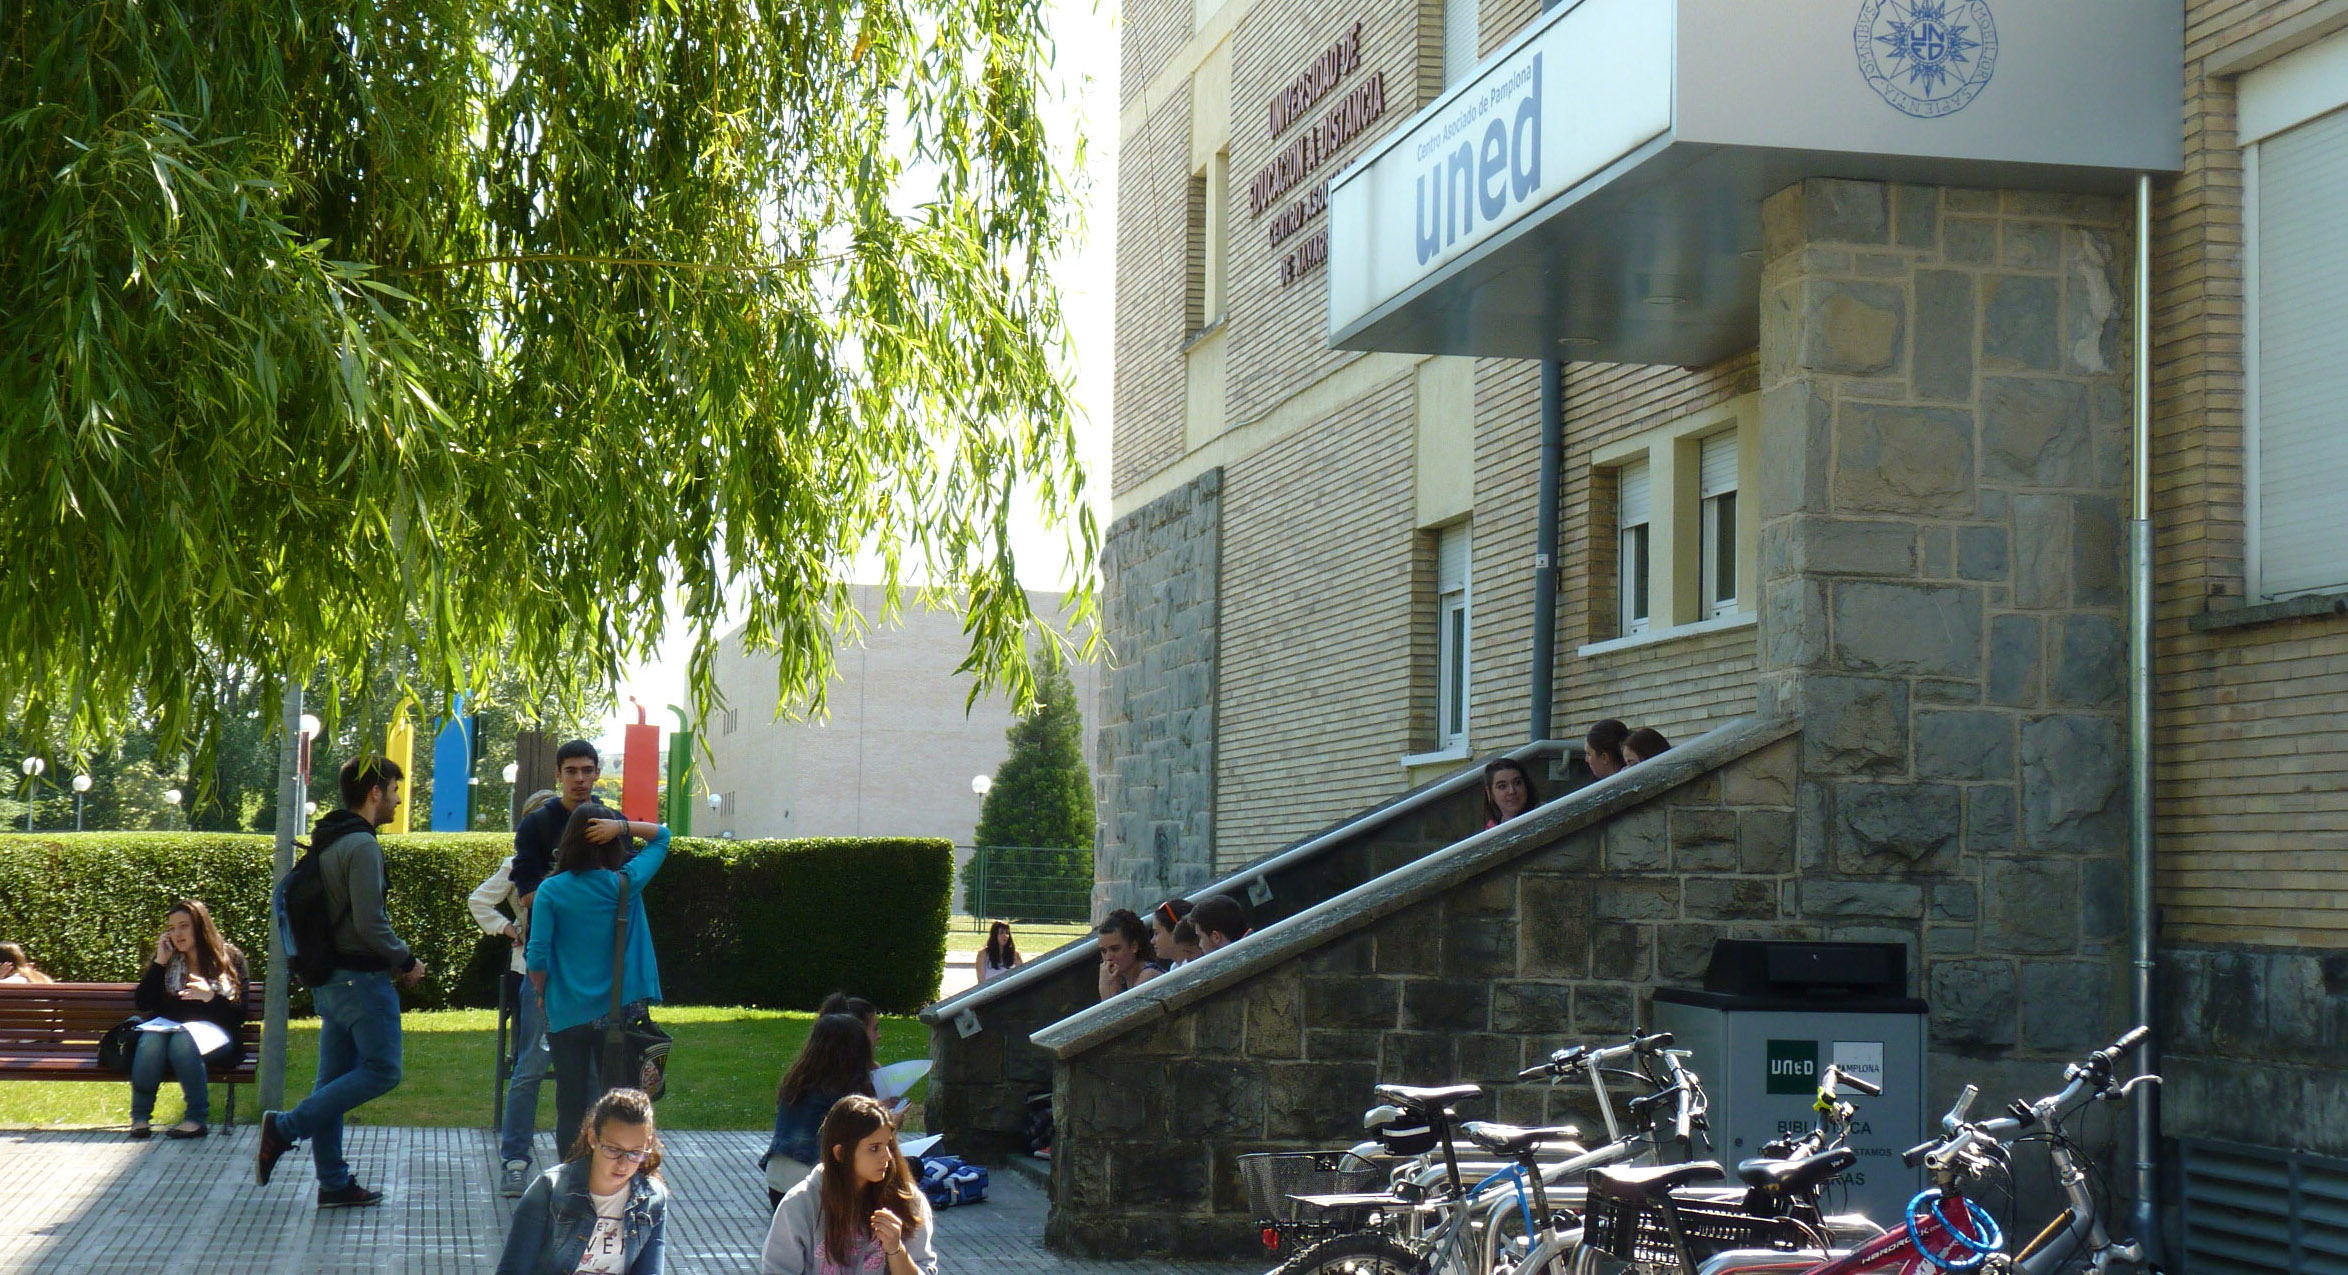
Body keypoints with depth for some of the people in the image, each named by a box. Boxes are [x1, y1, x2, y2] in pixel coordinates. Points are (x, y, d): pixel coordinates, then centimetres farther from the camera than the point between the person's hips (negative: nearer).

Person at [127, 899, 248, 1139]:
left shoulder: (229, 958, 4)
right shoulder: (168, 959, 15)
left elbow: (239, 1014, -2)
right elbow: (142, 1003, 4)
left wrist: (210, 996, -20)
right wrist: (159, 963, -1)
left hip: (214, 1032, -3)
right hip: (168, 1027, 3)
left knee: (183, 1039, -37)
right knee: (150, 1039, -32)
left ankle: (198, 1119, -33)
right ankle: (139, 1116, -26)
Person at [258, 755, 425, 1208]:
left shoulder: (326, 842, 15)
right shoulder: (361, 845, -16)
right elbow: (370, 922, -22)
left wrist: (392, 958, 18)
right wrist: (406, 961, -8)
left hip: (328, 978, 10)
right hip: (360, 978, -10)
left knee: (334, 1079, 10)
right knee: (381, 1071, -5)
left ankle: (334, 1182, 12)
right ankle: (285, 1127, -9)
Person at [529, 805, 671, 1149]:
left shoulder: (551, 891, -8)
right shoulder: (627, 883, -6)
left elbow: (537, 956, -10)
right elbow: (662, 835, 9)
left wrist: (542, 993, 9)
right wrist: (622, 827, -7)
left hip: (566, 1014, 0)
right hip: (618, 1012, 0)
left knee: (570, 1103, 10)